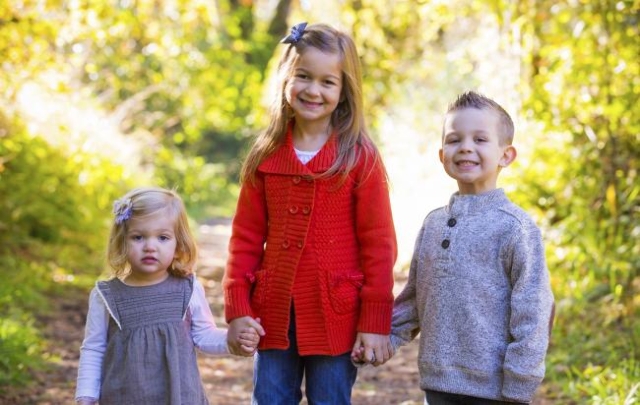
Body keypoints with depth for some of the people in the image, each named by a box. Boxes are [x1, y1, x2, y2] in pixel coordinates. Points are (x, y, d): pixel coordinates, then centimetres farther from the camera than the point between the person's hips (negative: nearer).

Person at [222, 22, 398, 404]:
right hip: (275, 315, 3)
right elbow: (246, 237, 6)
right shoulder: (265, 157, 4)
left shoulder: (361, 159, -6)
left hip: (335, 318, -3)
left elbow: (379, 244, -6)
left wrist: (376, 322, -9)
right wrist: (237, 308, -1)